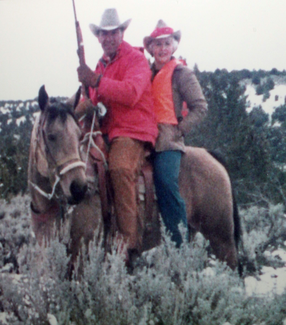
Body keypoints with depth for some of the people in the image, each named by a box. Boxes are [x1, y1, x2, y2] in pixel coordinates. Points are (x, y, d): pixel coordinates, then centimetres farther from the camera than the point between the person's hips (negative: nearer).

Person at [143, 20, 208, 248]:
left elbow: (200, 108, -1)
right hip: (148, 141, 6)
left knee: (166, 183, -19)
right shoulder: (148, 73, 17)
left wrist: (180, 130, -7)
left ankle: (183, 243, -15)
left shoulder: (181, 73, 1)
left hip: (169, 143, -6)